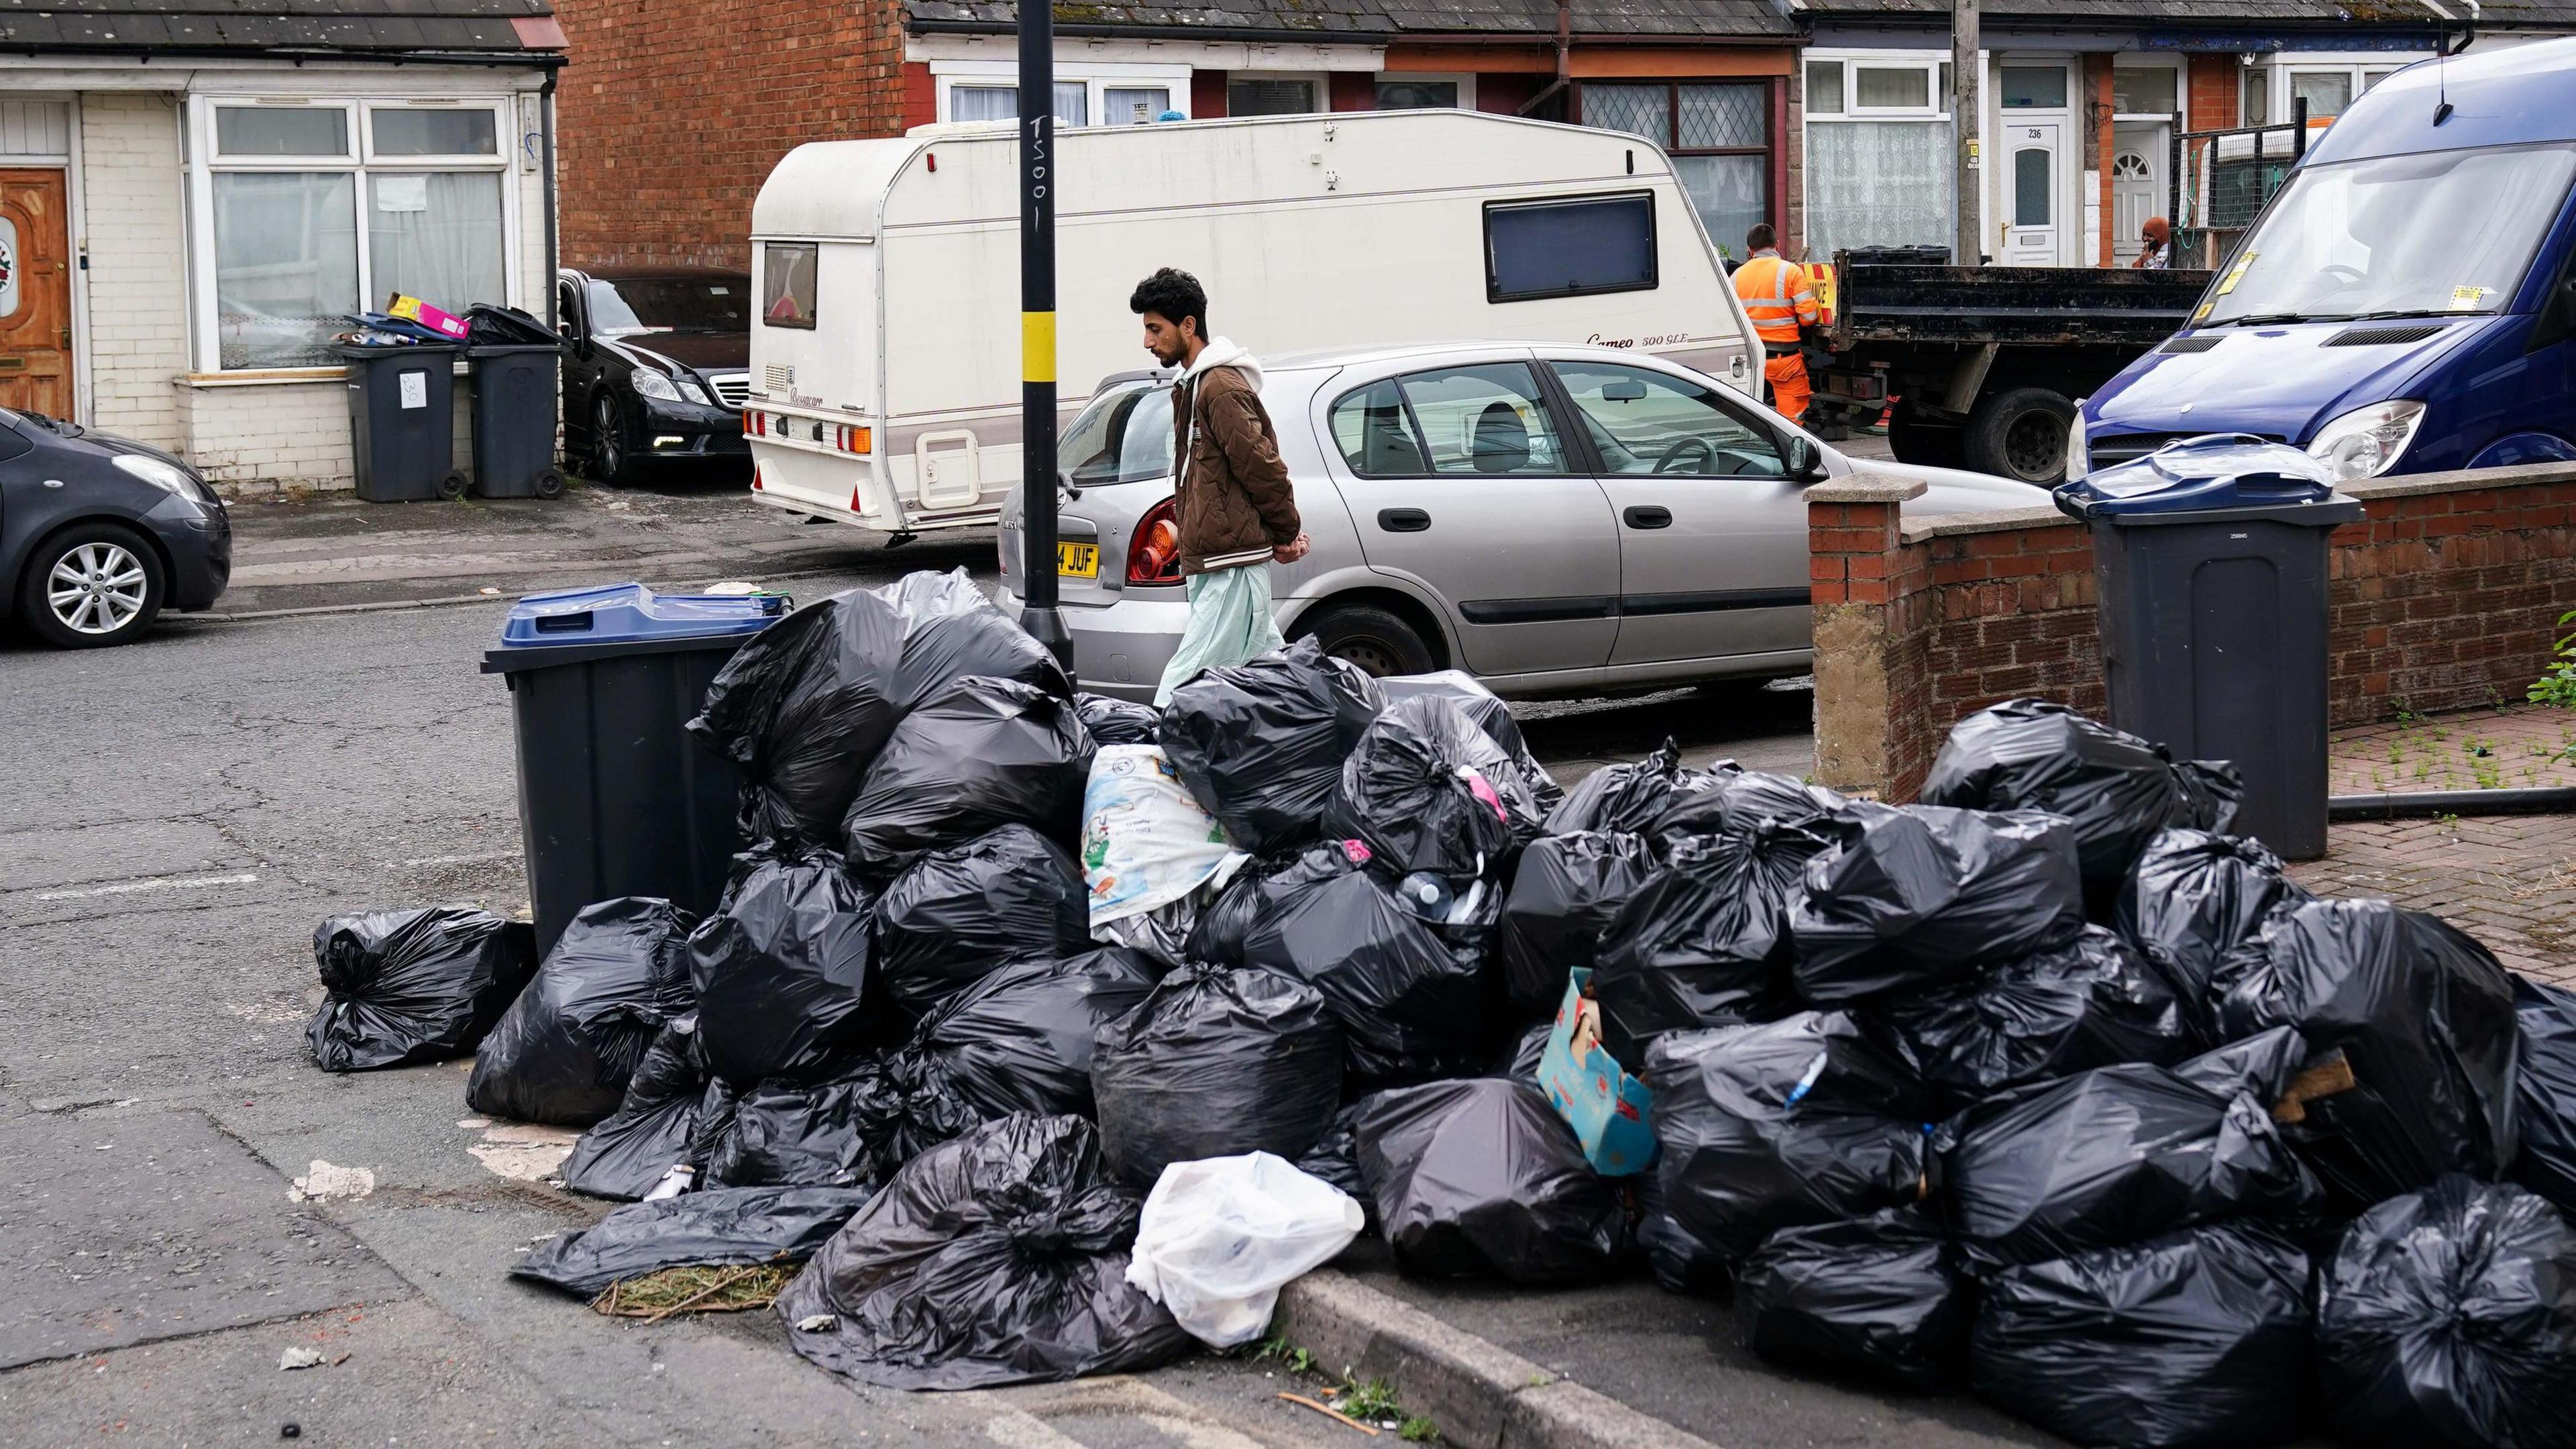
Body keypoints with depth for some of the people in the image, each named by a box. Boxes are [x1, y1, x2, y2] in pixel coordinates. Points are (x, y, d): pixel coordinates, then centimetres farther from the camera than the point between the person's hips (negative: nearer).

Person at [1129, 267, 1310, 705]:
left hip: (1232, 568, -10)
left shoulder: (1221, 387, -13)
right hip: (1212, 566, 10)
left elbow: (1262, 467, -15)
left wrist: (1286, 533, -4)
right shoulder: (1192, 386, 20)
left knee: (1178, 696, -14)